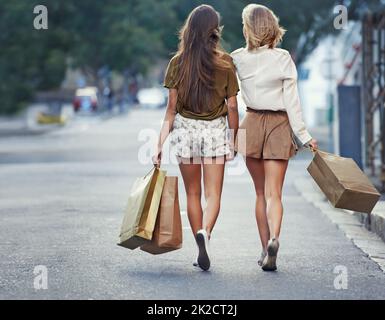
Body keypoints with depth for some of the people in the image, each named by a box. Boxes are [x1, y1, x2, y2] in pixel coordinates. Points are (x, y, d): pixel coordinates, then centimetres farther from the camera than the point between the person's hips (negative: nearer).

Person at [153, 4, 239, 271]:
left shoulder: (178, 63, -3)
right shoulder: (226, 62, -5)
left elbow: (171, 108, -3)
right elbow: (232, 106, -3)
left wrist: (160, 144, 1)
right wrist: (234, 139, 9)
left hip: (185, 129, 1)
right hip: (215, 130, -1)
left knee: (193, 194, 13)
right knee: (213, 193, 0)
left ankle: (201, 248, 15)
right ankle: (205, 232, -27)